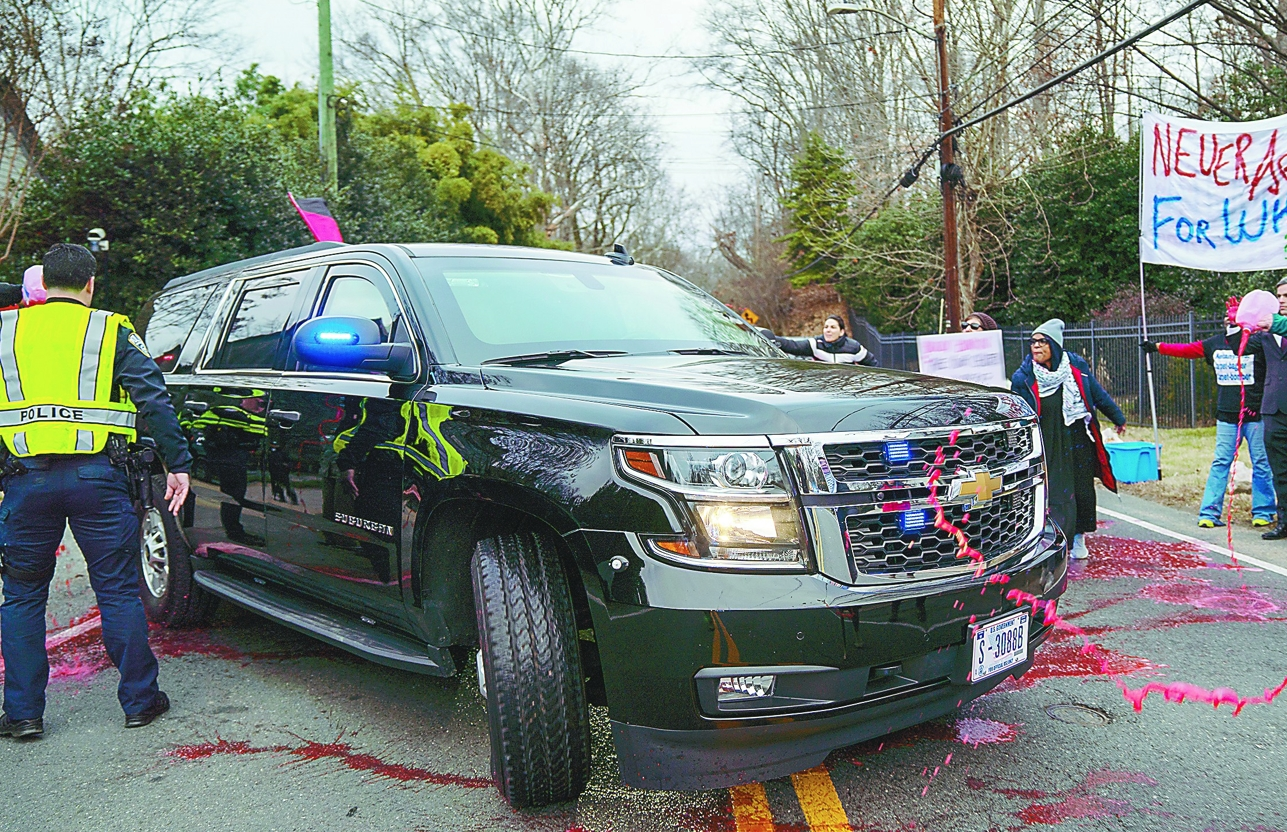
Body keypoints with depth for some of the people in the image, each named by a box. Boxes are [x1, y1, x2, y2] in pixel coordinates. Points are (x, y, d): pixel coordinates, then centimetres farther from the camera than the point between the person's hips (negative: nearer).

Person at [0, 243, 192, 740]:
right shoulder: (112, 331, 3)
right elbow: (154, 400, -3)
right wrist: (178, 464, -2)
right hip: (96, 476, -1)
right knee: (118, 590, 8)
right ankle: (139, 701, 16)